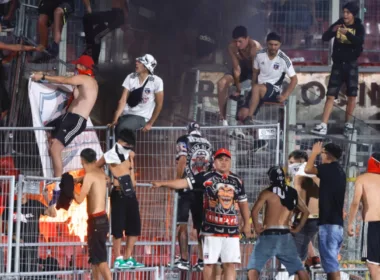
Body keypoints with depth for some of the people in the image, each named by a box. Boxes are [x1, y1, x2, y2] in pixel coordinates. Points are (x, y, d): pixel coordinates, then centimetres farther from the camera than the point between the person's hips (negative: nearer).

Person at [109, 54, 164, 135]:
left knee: (122, 127, -31)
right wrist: (115, 119, -14)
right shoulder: (130, 78, 2)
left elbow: (159, 104, -1)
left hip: (142, 117, -4)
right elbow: (123, 100, -3)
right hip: (127, 114, 4)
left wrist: (150, 123, -5)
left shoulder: (156, 81, -7)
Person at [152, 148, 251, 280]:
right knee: (209, 263, 1)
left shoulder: (237, 181, 11)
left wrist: (247, 224, 19)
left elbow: (243, 202, 20)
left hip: (232, 230, 3)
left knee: (230, 264, 0)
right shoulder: (206, 177, -2)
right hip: (211, 229, -3)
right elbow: (185, 182, -9)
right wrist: (162, 183, -20)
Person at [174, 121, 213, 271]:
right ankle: (201, 260, 8)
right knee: (200, 225, 10)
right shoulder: (208, 144, 12)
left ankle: (184, 260, -9)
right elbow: (212, 167, 12)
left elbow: (182, 160, -13)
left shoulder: (184, 140, -1)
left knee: (182, 224, -2)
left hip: (187, 187, -4)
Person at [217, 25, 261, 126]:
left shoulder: (255, 47, -33)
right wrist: (238, 88, -21)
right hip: (242, 69, 4)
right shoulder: (232, 47, -23)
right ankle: (223, 119, -15)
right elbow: (236, 68, -20)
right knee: (222, 83, -19)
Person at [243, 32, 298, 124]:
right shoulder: (260, 55, -1)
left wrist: (285, 96, -12)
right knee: (243, 114, -19)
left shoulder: (284, 59, -12)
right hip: (260, 86, 4)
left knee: (257, 88, -38)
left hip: (274, 89, -4)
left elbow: (294, 79, -5)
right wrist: (253, 85, 1)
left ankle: (249, 118, -33)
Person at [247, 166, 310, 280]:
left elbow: (255, 211, -15)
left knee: (253, 267, -4)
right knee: (299, 268, 12)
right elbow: (306, 211, 19)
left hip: (269, 235, -4)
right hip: (286, 236, 4)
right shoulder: (293, 193, 11)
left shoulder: (267, 193, -4)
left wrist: (256, 227, -2)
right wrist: (298, 228, 21)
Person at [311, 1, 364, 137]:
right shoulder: (338, 24, 1)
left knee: (352, 95, 0)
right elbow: (325, 38, -7)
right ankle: (323, 126, -10)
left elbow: (359, 42, -22)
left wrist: (347, 33, -38)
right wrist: (332, 30, -27)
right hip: (338, 64, 1)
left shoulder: (359, 27, -4)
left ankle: (348, 123, 16)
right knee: (331, 95, -4)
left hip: (351, 64, -1)